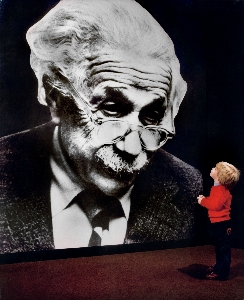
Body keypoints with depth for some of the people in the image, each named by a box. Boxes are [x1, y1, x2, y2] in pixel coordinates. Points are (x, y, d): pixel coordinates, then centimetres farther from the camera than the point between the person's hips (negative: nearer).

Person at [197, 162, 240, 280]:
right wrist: (204, 199, 4)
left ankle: (222, 273, 5)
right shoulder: (217, 188, 11)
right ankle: (219, 267, 35)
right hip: (217, 223, 11)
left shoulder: (221, 190, -22)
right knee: (219, 247, 21)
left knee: (223, 248, -2)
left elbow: (215, 205, -34)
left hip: (222, 224, -11)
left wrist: (203, 201, -19)